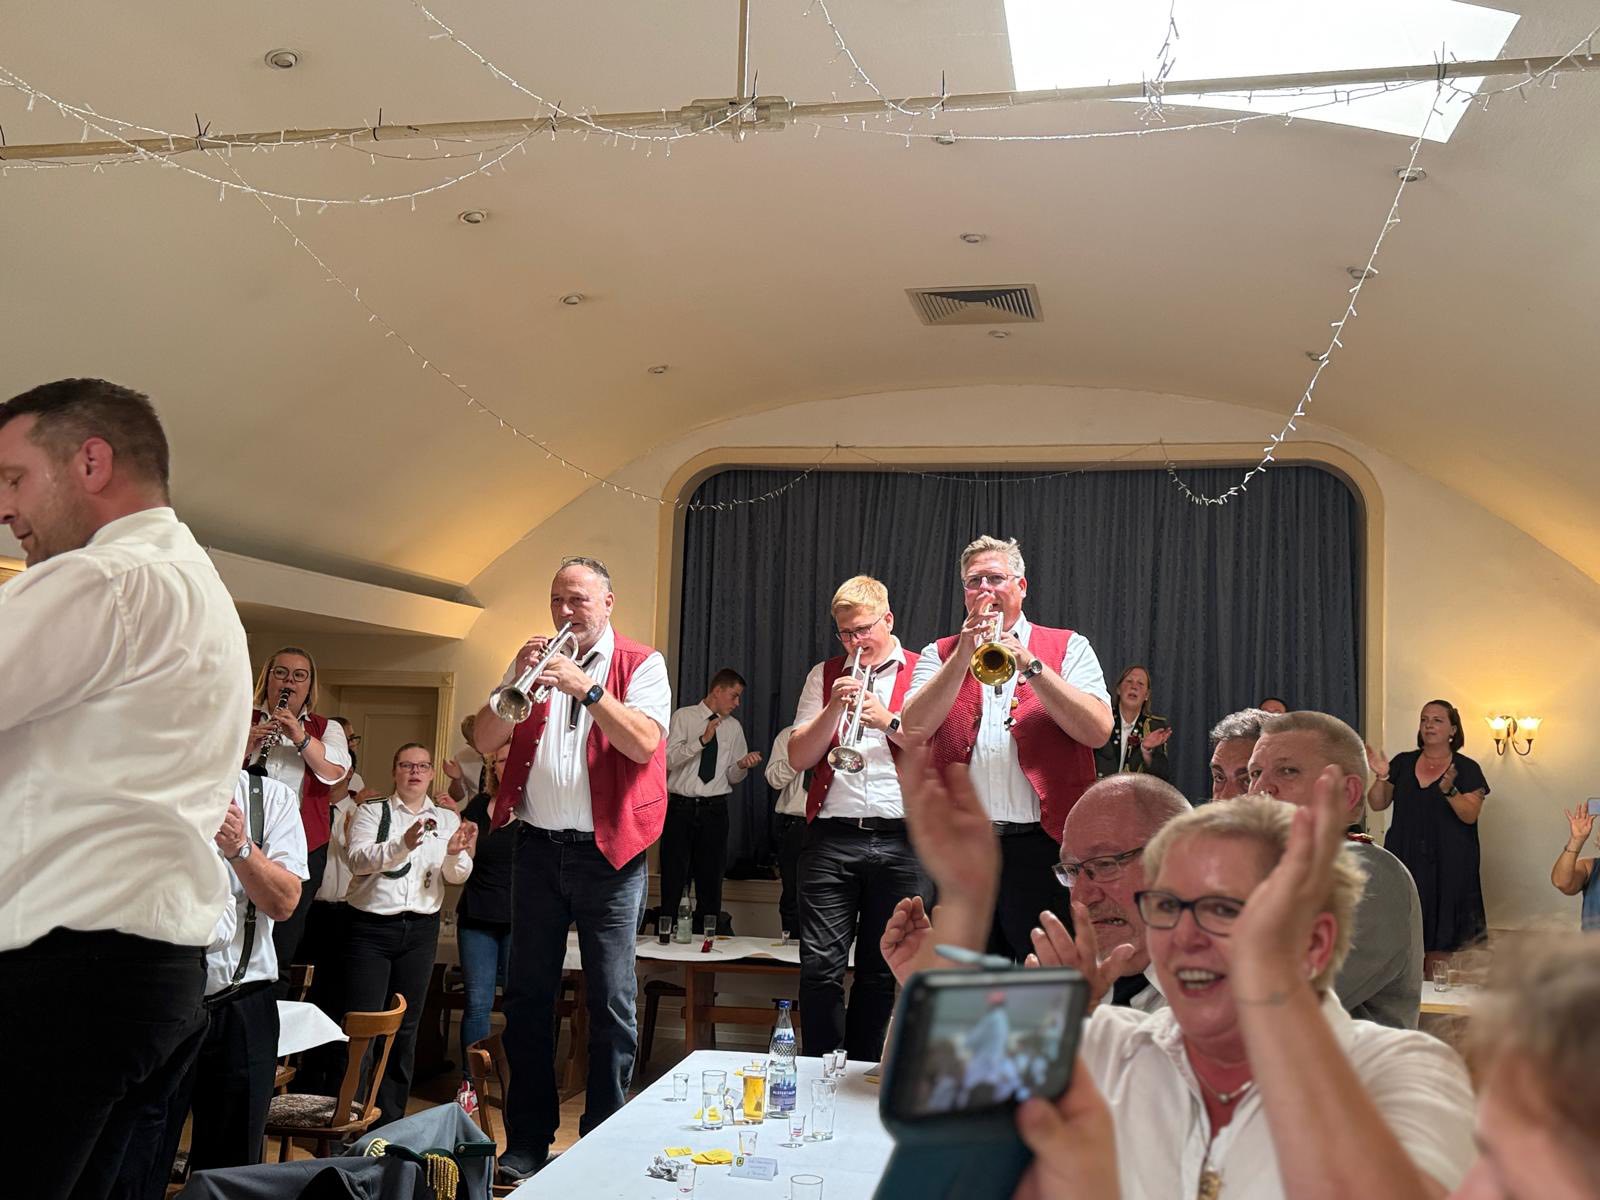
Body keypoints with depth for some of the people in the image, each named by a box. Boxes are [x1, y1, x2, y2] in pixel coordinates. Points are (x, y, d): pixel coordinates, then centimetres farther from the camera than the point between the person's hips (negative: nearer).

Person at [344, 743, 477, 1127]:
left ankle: (390, 1120, 18)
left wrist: (455, 853, -18)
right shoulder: (373, 811, 3)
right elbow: (358, 859, -13)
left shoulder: (447, 819, 11)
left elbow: (458, 876, 4)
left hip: (420, 929, 3)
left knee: (406, 1028, 9)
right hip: (371, 926, -3)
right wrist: (402, 845, -29)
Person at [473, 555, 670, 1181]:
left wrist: (586, 687, -23)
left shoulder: (640, 665, -1)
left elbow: (644, 744, -16)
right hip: (539, 847, 4)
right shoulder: (534, 661, 11)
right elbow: (485, 742, 3)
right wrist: (517, 681, -12)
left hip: (609, 852, -4)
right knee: (527, 995, 10)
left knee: (611, 1001, 1)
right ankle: (527, 1139, 22)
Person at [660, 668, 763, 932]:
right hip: (681, 808, -3)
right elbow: (668, 759, -11)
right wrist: (702, 740, -21)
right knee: (673, 879, -1)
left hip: (714, 811, 3)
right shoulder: (683, 717, 2)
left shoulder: (734, 727, 12)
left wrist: (742, 765, -10)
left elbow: (733, 778, 13)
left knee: (711, 880, 6)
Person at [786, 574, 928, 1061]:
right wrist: (835, 707, -7)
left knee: (882, 972, 6)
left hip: (901, 841, -1)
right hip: (831, 836, 1)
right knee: (820, 965, -3)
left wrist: (889, 720, -14)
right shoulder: (824, 675, 14)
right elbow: (798, 757, 7)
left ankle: (862, 1072, 19)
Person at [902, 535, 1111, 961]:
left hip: (1044, 846, -2)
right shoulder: (939, 655, 13)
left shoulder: (1068, 647, 8)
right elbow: (915, 728, -4)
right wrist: (964, 654, -10)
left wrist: (1029, 665, -12)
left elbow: (1098, 731, -6)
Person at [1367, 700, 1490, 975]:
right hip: (1405, 860, 2)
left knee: (1439, 941, -1)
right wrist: (1381, 777, -8)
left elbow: (1470, 815, -8)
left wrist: (1449, 790, -24)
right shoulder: (1403, 763, 9)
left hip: (1446, 864, -2)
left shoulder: (1467, 769, 1)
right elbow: (1378, 804, 9)